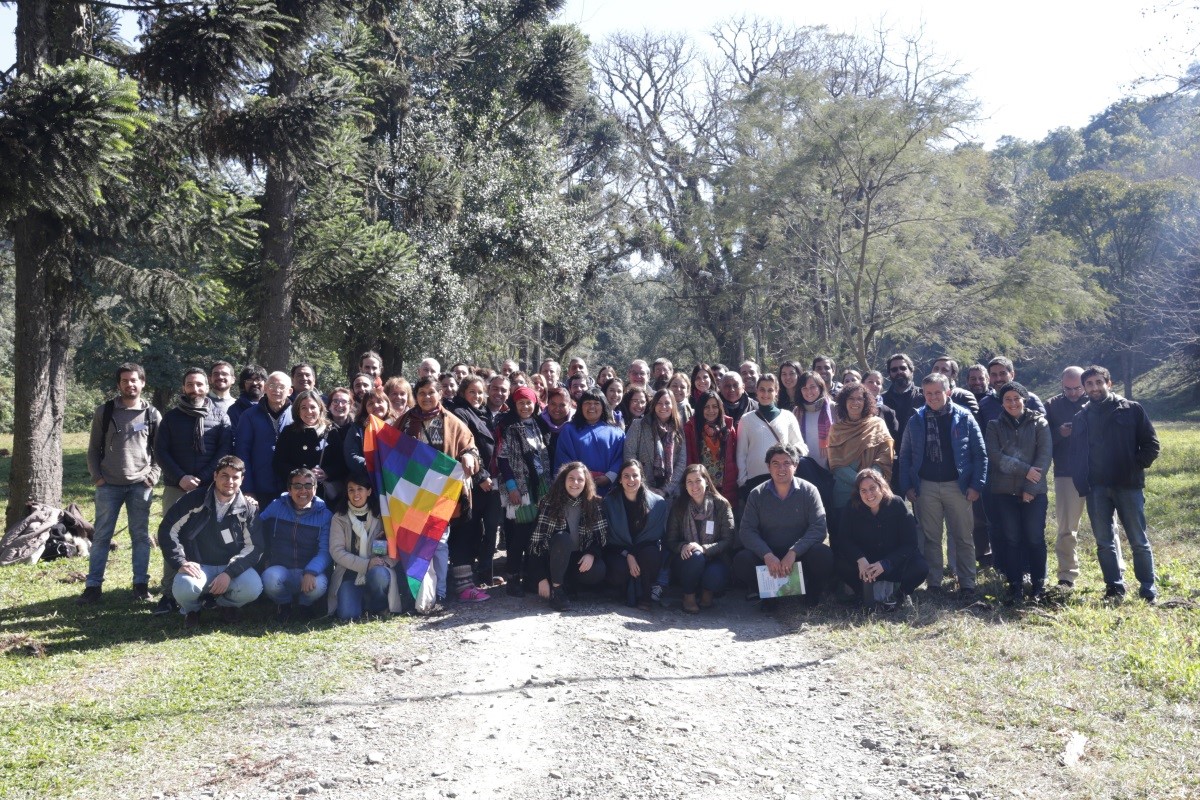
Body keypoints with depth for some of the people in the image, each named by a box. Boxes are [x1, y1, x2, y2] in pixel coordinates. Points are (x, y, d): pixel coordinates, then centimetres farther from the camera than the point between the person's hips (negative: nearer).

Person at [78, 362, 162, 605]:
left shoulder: (152, 415, 5)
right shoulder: (104, 412, 4)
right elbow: (94, 448, 8)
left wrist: (153, 476, -4)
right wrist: (96, 476, -2)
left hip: (140, 485, 0)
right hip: (108, 485, 0)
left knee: (141, 536, 4)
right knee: (101, 536, 3)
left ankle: (141, 584, 11)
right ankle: (93, 586, 9)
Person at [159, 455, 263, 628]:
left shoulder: (249, 508, -2)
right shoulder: (194, 500, -4)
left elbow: (254, 547, -6)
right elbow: (168, 530, -4)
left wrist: (229, 573, -19)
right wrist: (180, 562, -16)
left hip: (232, 567, 1)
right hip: (198, 567, -1)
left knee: (253, 588, -29)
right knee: (184, 588, -35)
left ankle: (227, 604, 9)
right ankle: (191, 609, 5)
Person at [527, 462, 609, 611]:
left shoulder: (594, 505, -2)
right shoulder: (549, 504, -10)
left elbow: (602, 537, -1)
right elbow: (537, 541, -14)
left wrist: (591, 554, -23)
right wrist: (541, 578, -22)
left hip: (581, 560, 2)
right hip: (555, 560, -2)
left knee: (598, 572, -30)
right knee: (562, 538, -33)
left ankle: (567, 583, -2)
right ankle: (556, 588, -22)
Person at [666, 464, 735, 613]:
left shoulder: (721, 504, -2)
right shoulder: (678, 506, 1)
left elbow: (728, 541, -8)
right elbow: (670, 541, 0)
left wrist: (704, 548, -25)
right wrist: (683, 547, -24)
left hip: (714, 559, -1)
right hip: (686, 560, 1)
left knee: (716, 577, -35)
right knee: (695, 556, -35)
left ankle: (707, 592, 3)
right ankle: (689, 596, -8)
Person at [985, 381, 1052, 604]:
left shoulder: (1039, 423, 3)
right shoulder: (994, 426, 6)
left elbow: (1044, 456, -5)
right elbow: (995, 456, -6)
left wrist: (1031, 488, -12)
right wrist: (1024, 469, -16)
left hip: (1034, 491, -1)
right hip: (1004, 491, 1)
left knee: (1035, 538, 0)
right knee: (1011, 539, 3)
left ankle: (1038, 583, 14)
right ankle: (1015, 584, 12)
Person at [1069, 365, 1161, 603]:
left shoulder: (1132, 410, 3)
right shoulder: (1081, 417, 11)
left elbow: (1151, 443, 2)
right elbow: (1076, 454, 12)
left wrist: (1137, 467, -8)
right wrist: (1082, 485, 1)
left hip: (1128, 485, -3)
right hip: (1097, 489, 3)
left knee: (1139, 541, 2)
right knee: (1104, 542, 5)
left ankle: (1149, 590, 10)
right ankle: (1115, 588, 14)